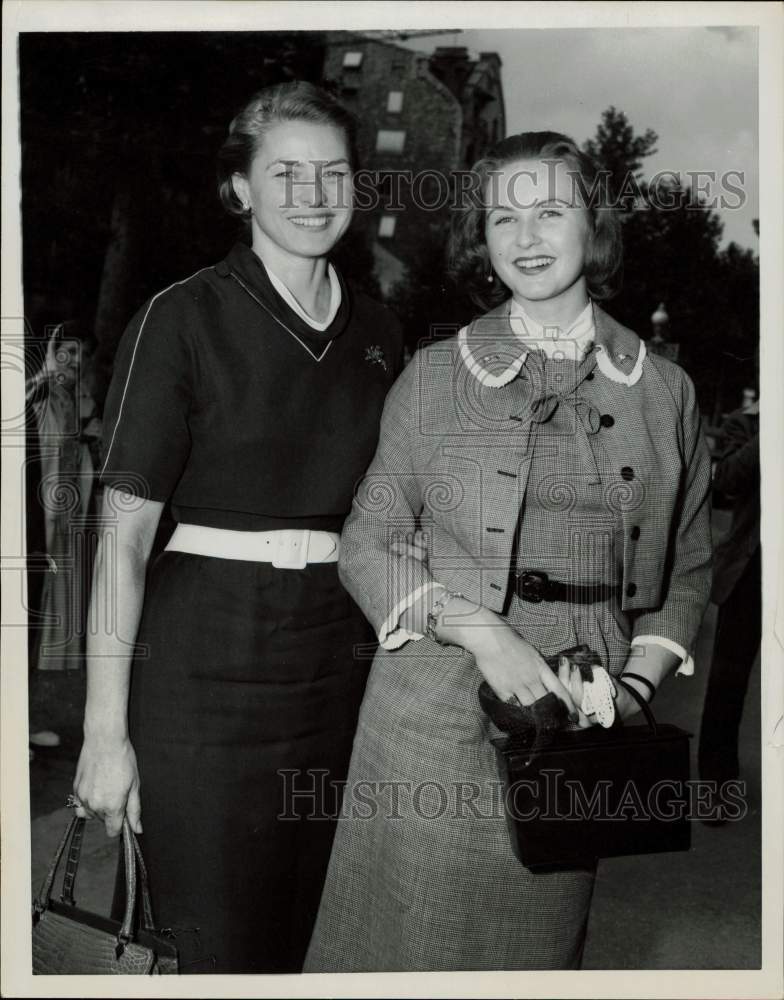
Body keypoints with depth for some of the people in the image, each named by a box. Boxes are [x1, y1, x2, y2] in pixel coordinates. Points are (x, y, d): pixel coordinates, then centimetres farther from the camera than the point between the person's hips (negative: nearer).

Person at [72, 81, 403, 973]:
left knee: (315, 939, 15)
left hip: (338, 657, 5)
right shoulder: (181, 319, -6)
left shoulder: (379, 333, 9)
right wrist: (106, 730, -12)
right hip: (207, 662, -4)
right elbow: (124, 530, -8)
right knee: (223, 949, 6)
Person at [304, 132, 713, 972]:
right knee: (408, 933, 7)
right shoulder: (435, 375, 1)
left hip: (578, 718, 2)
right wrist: (481, 630, -14)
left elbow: (688, 567, 13)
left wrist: (637, 681, -2)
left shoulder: (664, 390, 6)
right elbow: (366, 544, 1)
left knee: (535, 940, 13)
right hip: (439, 707, -1)